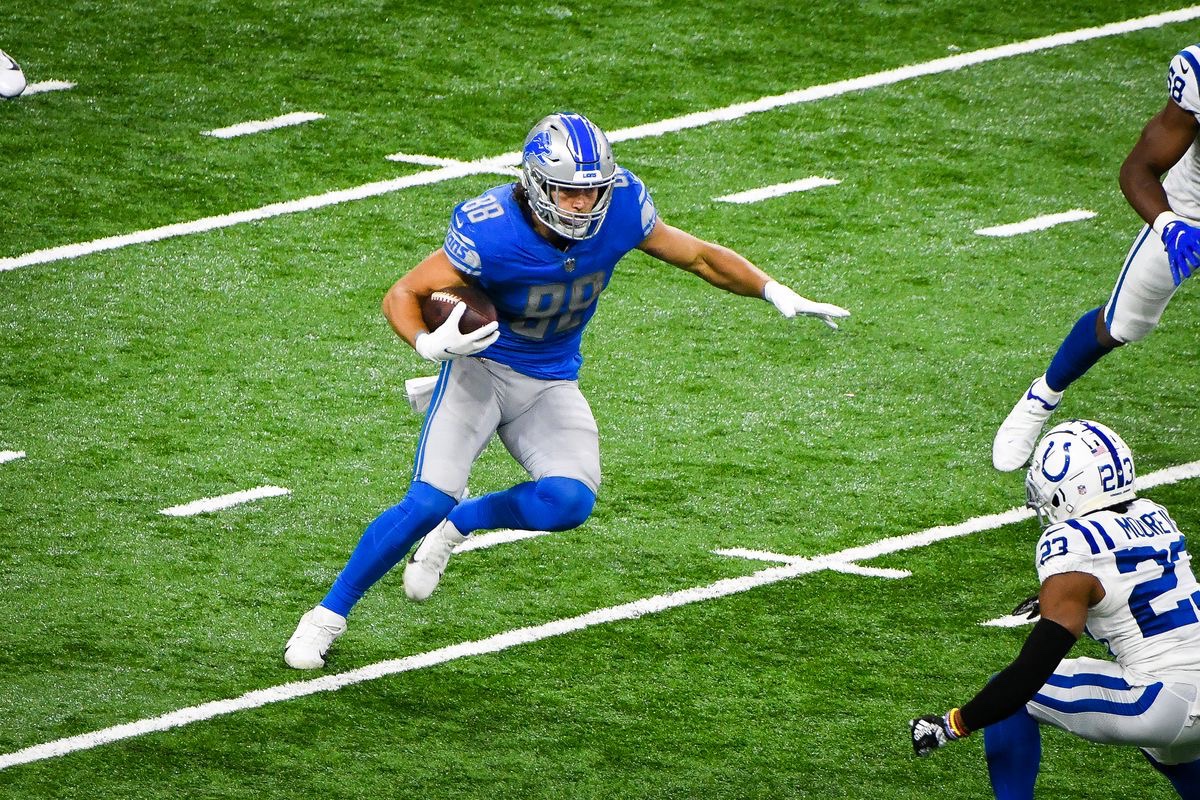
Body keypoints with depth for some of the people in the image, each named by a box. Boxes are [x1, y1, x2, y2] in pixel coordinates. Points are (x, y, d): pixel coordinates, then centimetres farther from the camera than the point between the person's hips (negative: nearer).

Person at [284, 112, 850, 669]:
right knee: (430, 500, -20)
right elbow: (403, 295, -19)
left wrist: (776, 293, -4)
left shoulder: (620, 207, -16)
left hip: (550, 383, 4)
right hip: (481, 366, -4)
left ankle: (457, 526, 7)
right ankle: (328, 615, -2)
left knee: (569, 502, -21)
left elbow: (698, 256, 1)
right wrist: (427, 344, -39)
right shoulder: (491, 231, -28)